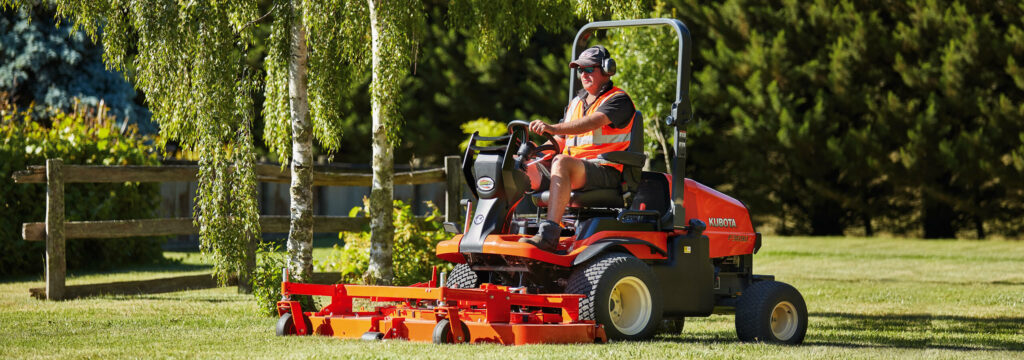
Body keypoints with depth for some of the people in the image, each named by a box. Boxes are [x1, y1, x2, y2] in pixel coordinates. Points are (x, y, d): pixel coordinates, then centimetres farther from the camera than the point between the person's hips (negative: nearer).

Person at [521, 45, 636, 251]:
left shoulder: (618, 100, -1)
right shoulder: (576, 103, 25)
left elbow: (593, 122, -21)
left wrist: (553, 128, -35)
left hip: (605, 172, -8)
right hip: (574, 167, 8)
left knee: (561, 163, -37)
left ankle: (549, 235, -49)